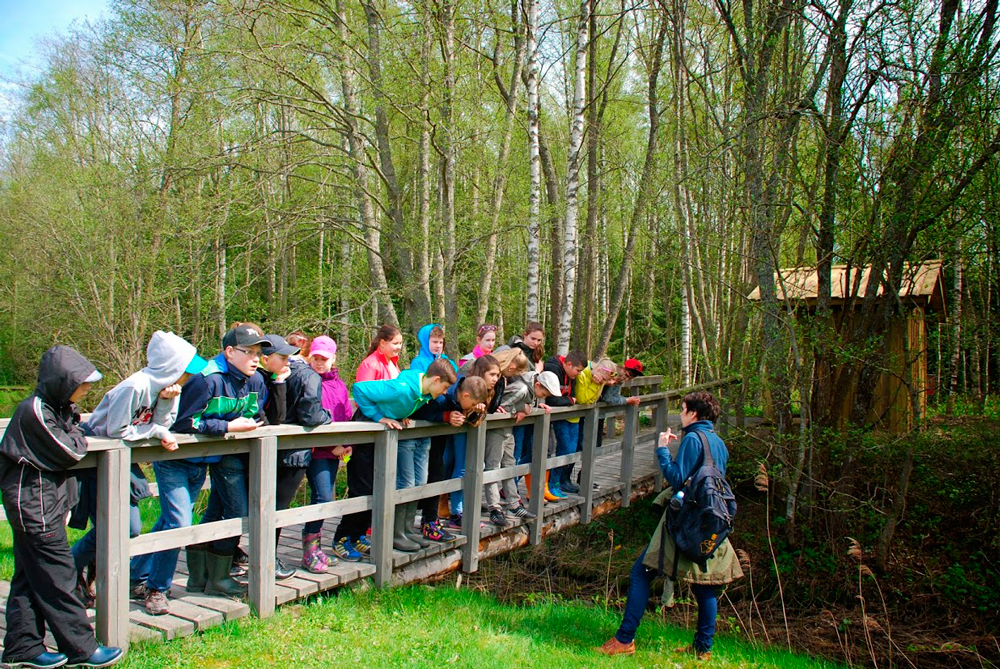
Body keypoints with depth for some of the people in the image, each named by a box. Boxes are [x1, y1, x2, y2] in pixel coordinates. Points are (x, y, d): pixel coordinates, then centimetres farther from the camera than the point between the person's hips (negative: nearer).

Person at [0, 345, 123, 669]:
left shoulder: (54, 407, 11)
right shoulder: (35, 410, -20)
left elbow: (67, 450, 12)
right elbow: (70, 452, -17)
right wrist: (77, 434, 0)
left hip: (39, 503, 10)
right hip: (35, 505, -10)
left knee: (30, 576, 14)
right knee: (57, 576, -3)